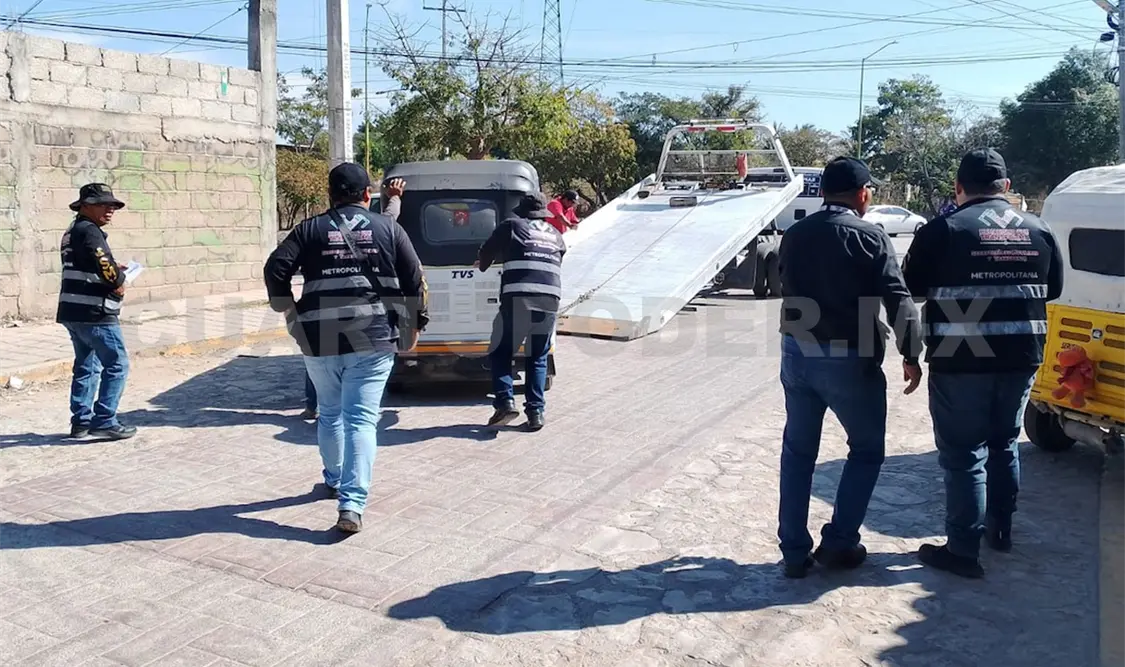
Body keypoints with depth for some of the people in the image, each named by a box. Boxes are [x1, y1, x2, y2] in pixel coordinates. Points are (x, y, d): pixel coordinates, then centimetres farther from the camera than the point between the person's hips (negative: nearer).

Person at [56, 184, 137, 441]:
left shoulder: (72, 232, 19)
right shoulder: (89, 231, -14)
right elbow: (105, 266, -25)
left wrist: (113, 271, 6)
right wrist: (119, 281, -6)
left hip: (73, 313, 10)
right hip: (94, 313, -10)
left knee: (86, 366, 17)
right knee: (116, 365, -5)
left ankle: (81, 421, 21)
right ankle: (104, 421, -4)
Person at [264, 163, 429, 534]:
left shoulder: (311, 229, 7)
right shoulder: (388, 228, 6)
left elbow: (275, 269, -2)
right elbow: (414, 282, 2)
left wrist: (290, 313, 10)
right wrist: (414, 326, 11)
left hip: (320, 339, 2)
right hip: (373, 338, -1)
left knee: (330, 414, 21)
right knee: (361, 419, -3)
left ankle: (334, 480, 39)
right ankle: (352, 504, -12)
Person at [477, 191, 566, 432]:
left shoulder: (512, 225, 13)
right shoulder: (555, 235, 25)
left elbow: (487, 252, 17)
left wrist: (483, 266, 42)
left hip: (518, 296, -3)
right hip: (550, 298, 4)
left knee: (500, 352, 10)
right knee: (538, 358, 14)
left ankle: (505, 402, -4)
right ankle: (536, 412, 8)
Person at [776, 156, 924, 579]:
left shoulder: (793, 236, 7)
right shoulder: (869, 238, -9)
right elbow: (899, 302, -12)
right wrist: (911, 356, -5)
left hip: (797, 354, 5)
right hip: (850, 360, -5)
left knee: (797, 452, 14)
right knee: (867, 450, 15)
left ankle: (795, 552, 16)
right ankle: (838, 543, 13)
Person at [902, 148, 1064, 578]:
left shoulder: (944, 230, -9)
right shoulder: (1038, 231, 7)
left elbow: (911, 288, -6)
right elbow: (1053, 289, 17)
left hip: (961, 361, -5)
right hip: (1021, 358, 6)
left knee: (963, 454, 2)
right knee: (1004, 443, 22)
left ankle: (963, 550, 6)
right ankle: (1001, 528, 36)